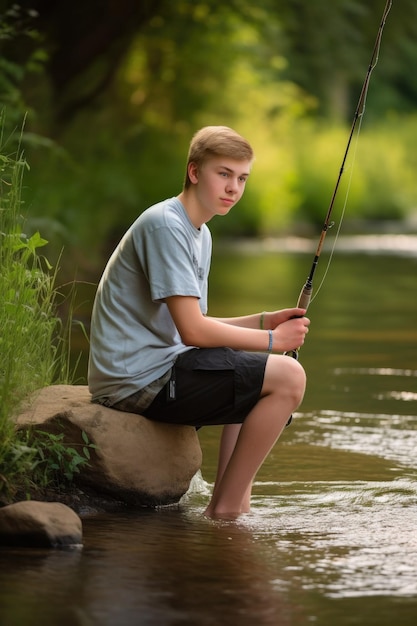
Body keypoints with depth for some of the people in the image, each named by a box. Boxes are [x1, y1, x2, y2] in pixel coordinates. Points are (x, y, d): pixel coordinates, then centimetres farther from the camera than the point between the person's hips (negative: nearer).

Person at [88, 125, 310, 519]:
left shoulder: (200, 234, 17)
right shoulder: (164, 224, -15)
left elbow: (196, 327, 19)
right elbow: (193, 331, -20)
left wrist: (265, 322, 6)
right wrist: (272, 339, -10)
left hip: (156, 370, 11)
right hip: (138, 380, -11)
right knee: (288, 376, -15)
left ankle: (233, 503, 16)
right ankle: (226, 509, -8)